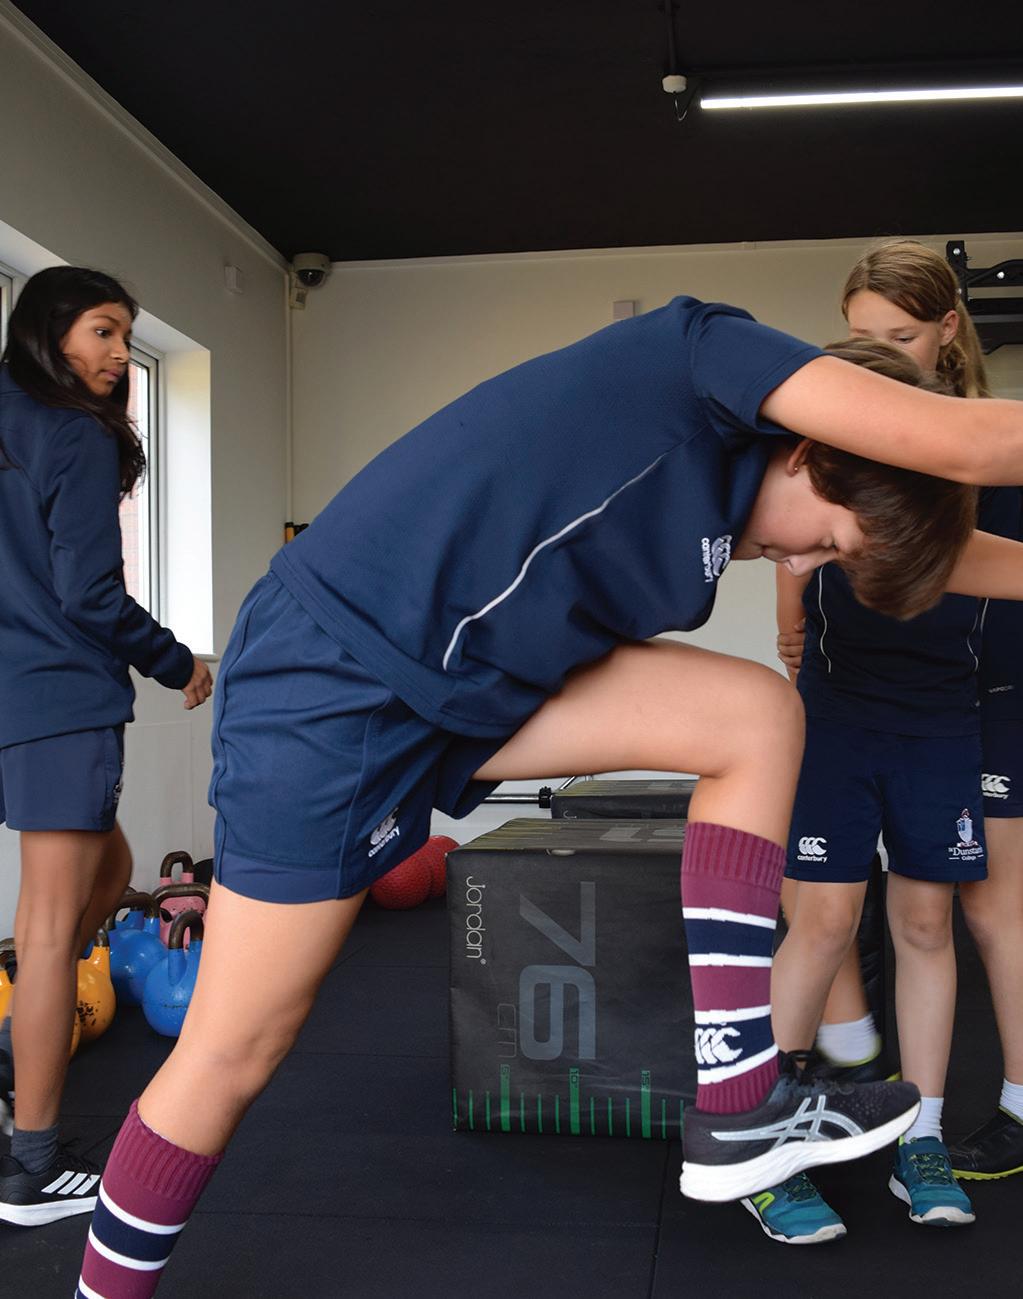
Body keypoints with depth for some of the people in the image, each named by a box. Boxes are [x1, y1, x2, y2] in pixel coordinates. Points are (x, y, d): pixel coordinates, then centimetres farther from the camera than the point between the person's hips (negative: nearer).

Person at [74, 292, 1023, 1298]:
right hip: (331, 683, -9)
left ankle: (739, 1108, 0)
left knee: (760, 719, -1)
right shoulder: (713, 351, -12)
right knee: (233, 1054, -1)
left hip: (468, 686, 9)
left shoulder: (735, 474, 12)